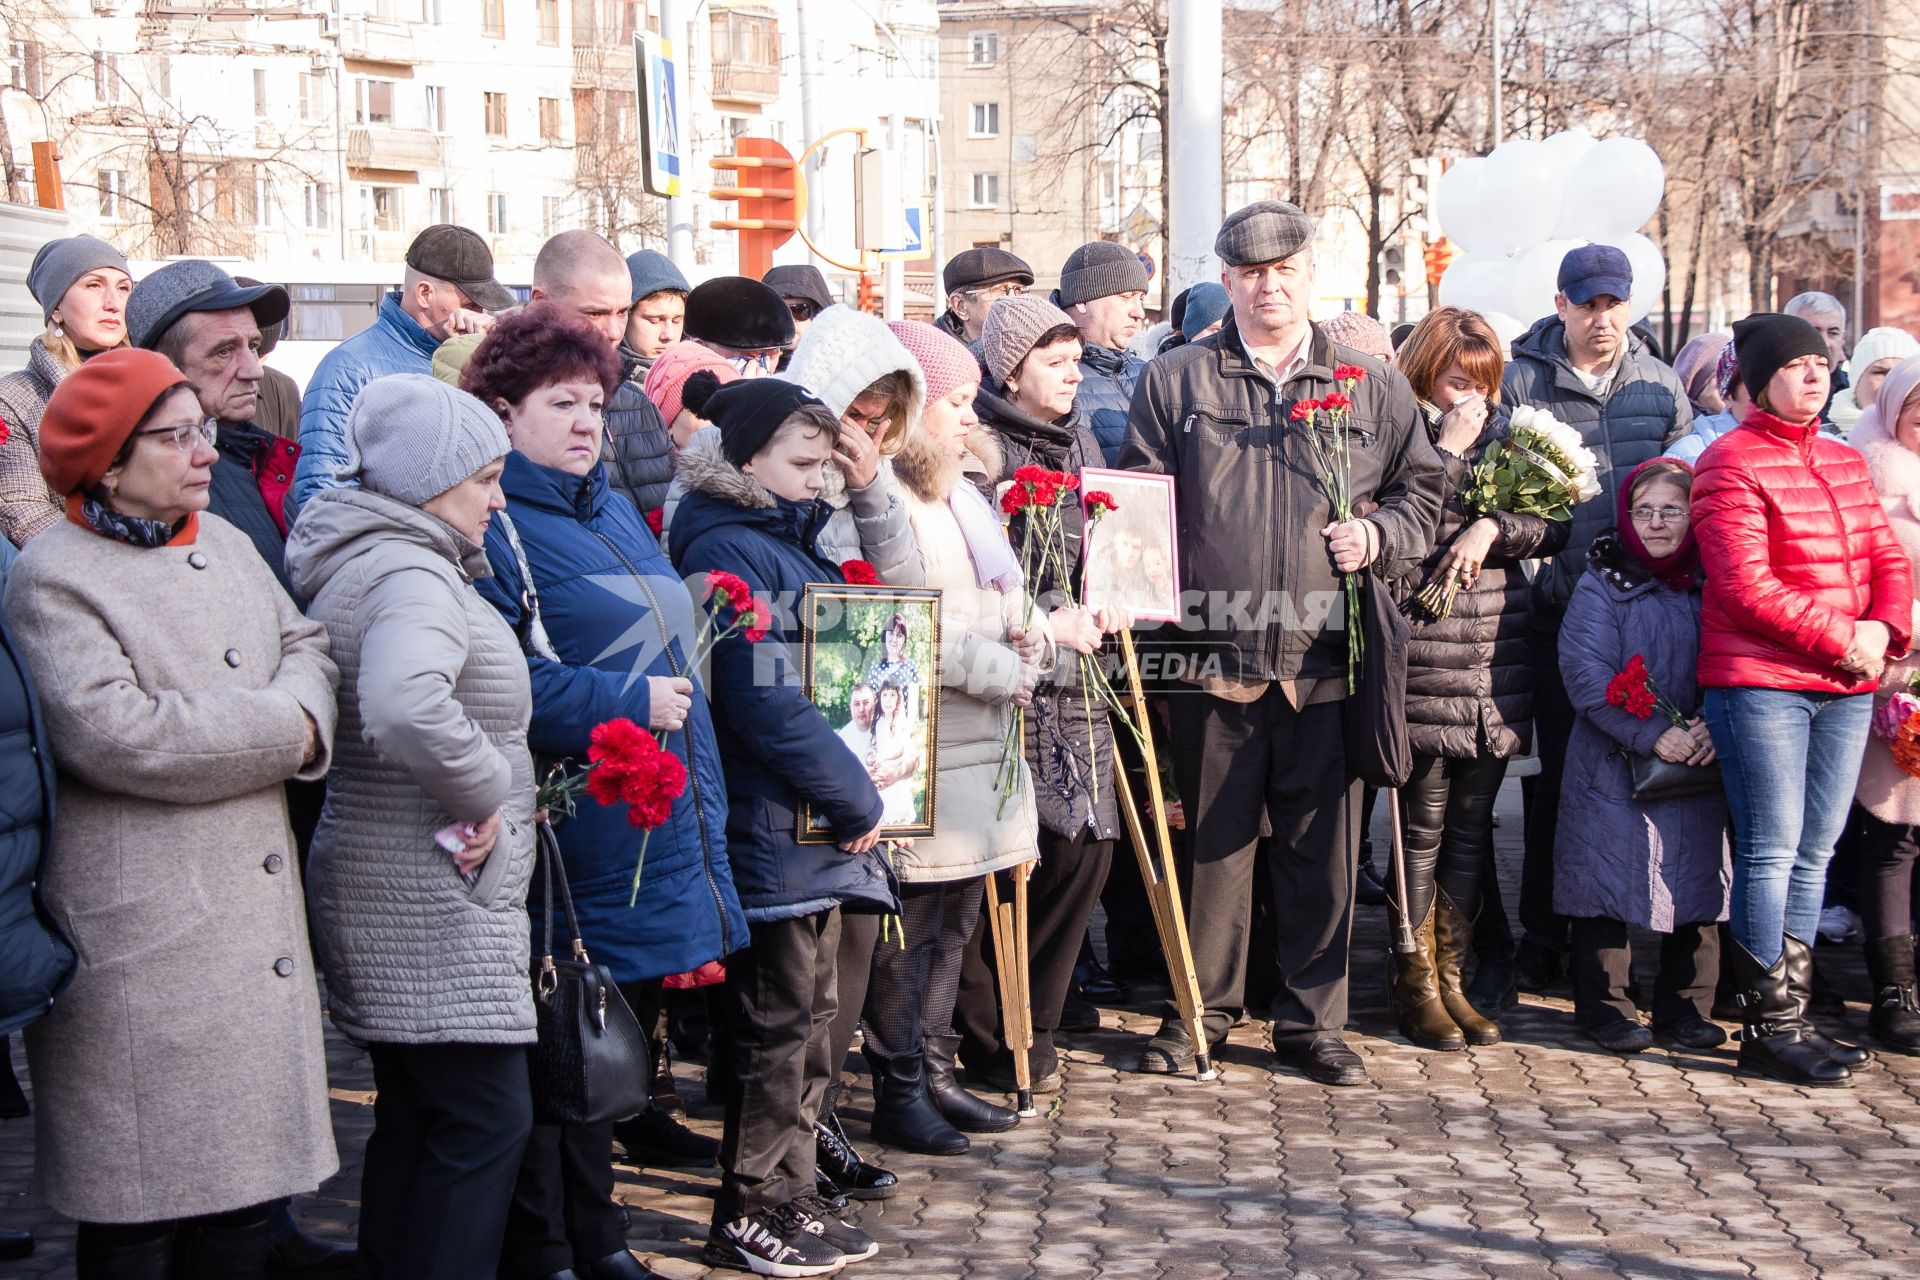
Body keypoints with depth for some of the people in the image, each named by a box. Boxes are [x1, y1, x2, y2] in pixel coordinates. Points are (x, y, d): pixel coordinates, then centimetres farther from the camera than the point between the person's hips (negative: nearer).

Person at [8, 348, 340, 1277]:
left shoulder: (223, 541, 15)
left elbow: (305, 644, 15)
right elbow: (112, 733, -20)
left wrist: (299, 711, -9)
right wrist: (278, 731, -11)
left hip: (255, 912, 7)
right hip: (140, 937, -7)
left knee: (247, 1194, 13)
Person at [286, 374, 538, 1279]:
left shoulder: (355, 565, 14)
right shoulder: (414, 575, -19)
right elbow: (406, 707, -39)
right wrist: (486, 789, -22)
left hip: (394, 894, 10)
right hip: (436, 906, -10)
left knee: (414, 1118, 17)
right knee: (484, 1118, -6)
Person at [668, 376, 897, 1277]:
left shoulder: (790, 540, 16)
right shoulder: (728, 548, -14)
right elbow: (766, 702, -22)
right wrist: (856, 799, -17)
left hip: (818, 827, 9)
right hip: (771, 827, -9)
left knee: (809, 1020, 15)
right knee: (775, 1024, 0)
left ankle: (790, 1198, 26)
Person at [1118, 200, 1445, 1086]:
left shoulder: (1371, 386, 12)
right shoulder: (1175, 381, 8)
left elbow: (1422, 484, 19)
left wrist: (1381, 536, -1)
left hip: (1325, 658, 1)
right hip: (1212, 652, -1)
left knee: (1322, 847, 6)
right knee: (1213, 838, 7)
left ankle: (1312, 1020, 19)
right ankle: (1200, 1011, 20)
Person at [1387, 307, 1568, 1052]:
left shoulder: (1503, 437, 15)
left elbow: (1556, 527, 8)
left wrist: (1495, 527, -9)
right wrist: (1451, 452, -13)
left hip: (1496, 669, 5)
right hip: (1425, 664, -5)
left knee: (1472, 829, 9)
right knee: (1424, 827, -1)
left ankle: (1451, 977, 18)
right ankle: (1415, 984, 10)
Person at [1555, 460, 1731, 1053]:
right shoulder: (1601, 586, -3)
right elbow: (1587, 676, -12)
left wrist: (1715, 726, -12)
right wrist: (1653, 736, -19)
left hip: (1697, 764, 3)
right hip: (1612, 768, -3)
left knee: (1695, 882, 8)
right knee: (1610, 882, -1)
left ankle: (1685, 1005, 22)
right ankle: (1606, 1005, 12)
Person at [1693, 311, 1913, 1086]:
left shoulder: (1845, 463, 17)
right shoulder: (1730, 462, -7)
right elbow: (1747, 587, -14)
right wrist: (1841, 639, -14)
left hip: (1846, 687, 7)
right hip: (1760, 682, -7)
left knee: (1813, 854, 10)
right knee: (1771, 852, -4)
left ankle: (1793, 1013, 17)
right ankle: (1770, 1028, 3)